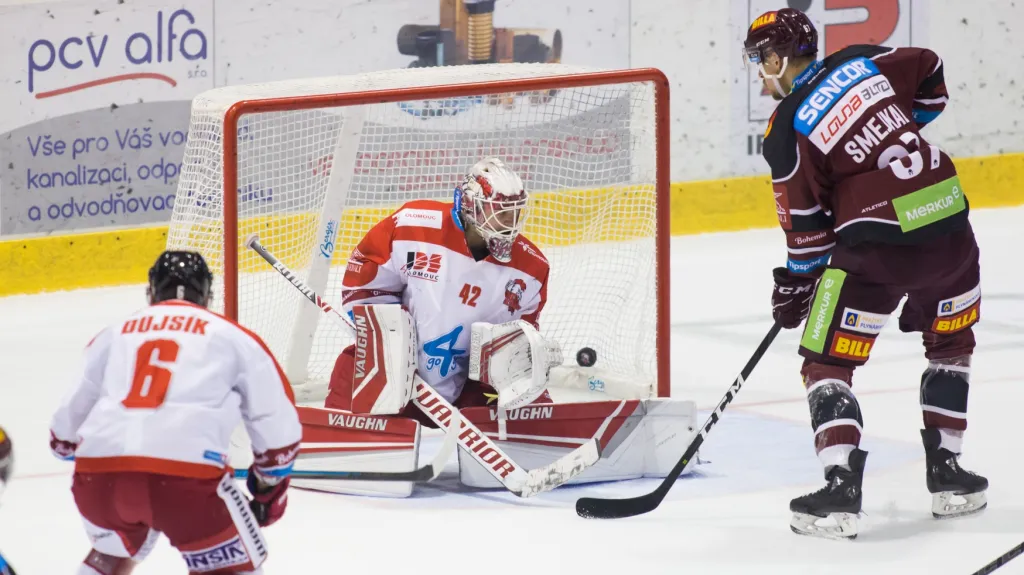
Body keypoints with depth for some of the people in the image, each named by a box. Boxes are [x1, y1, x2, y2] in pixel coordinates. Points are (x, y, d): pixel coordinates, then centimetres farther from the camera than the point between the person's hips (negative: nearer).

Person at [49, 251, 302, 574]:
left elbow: (68, 422, 31)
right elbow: (277, 423, 20)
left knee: (116, 548, 33)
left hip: (99, 471, 4)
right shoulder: (232, 336, 20)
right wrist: (271, 486, 36)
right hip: (186, 471, -4)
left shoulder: (115, 334, 26)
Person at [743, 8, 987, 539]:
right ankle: (946, 474, 27)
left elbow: (806, 223, -1)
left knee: (827, 362, 5)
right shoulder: (863, 62, 7)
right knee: (950, 345, 26)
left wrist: (796, 284, 13)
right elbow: (929, 73, 20)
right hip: (950, 228, 6)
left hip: (878, 244, -6)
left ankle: (841, 487, -9)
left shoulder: (787, 131, -5)